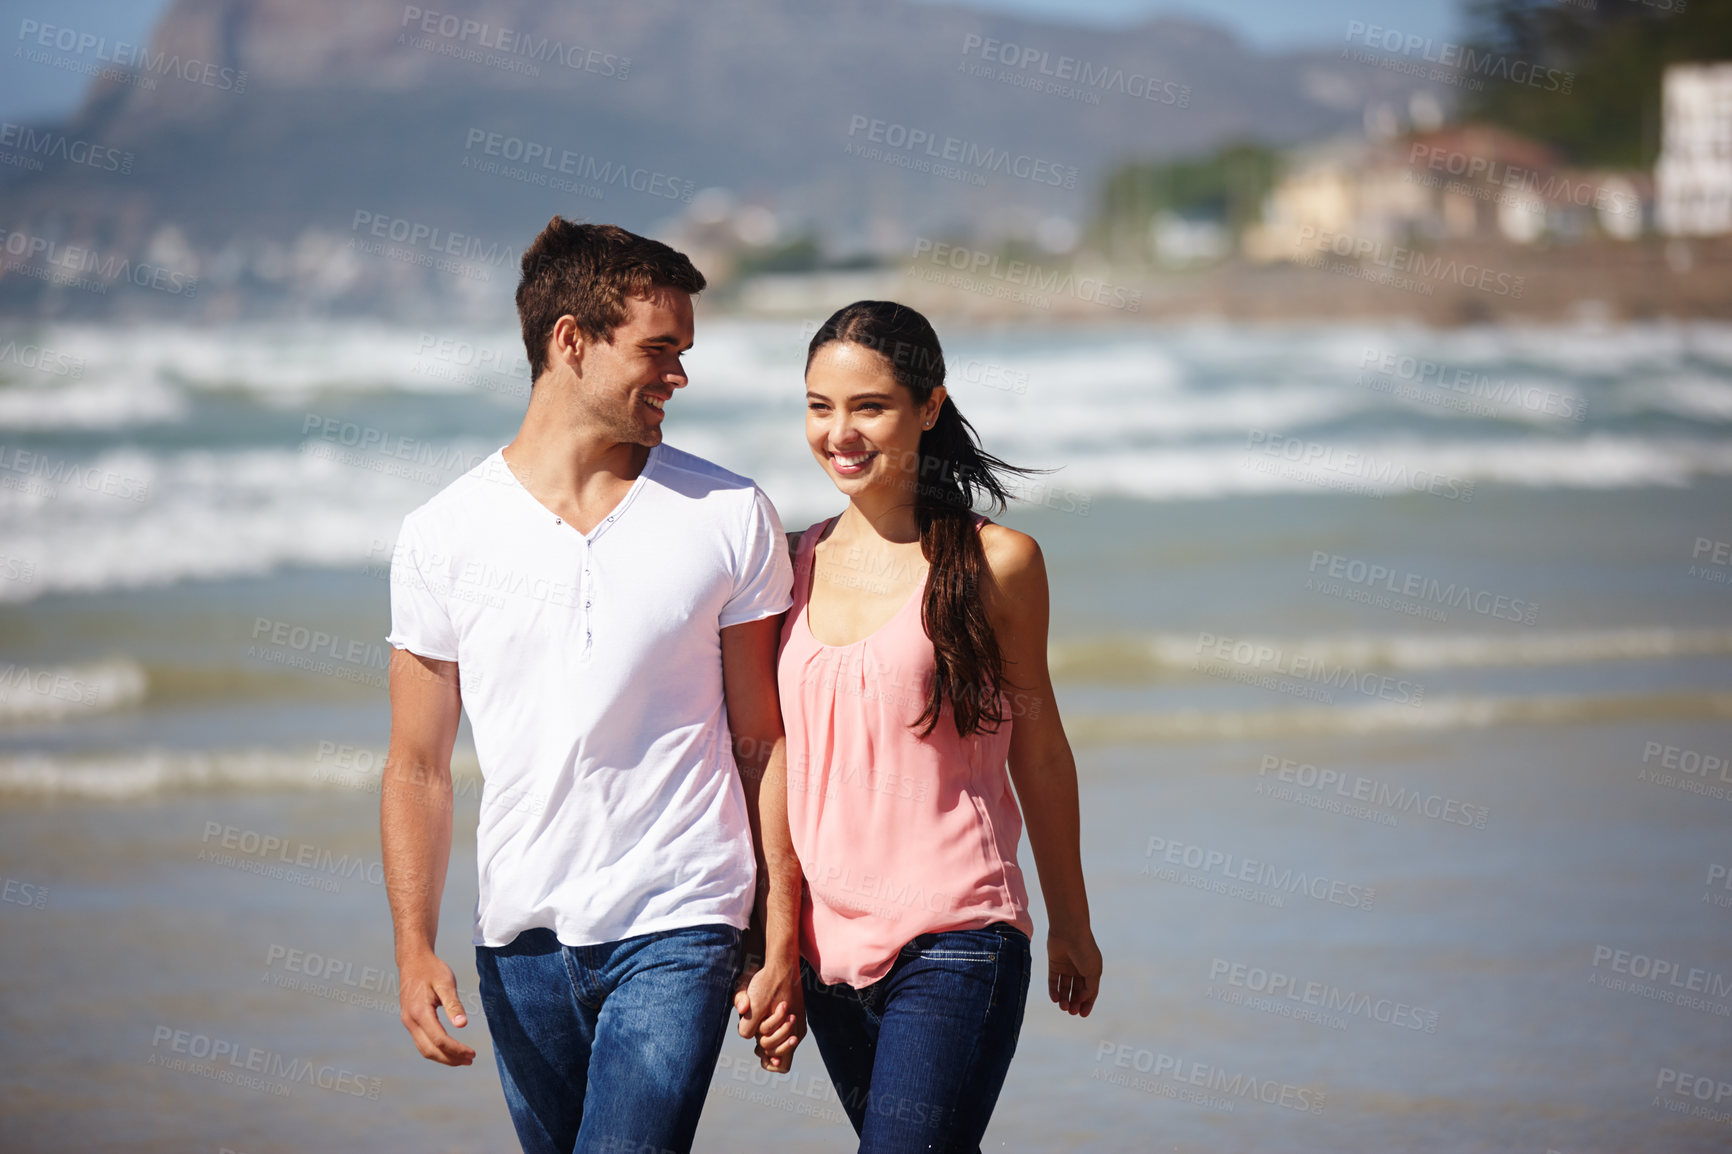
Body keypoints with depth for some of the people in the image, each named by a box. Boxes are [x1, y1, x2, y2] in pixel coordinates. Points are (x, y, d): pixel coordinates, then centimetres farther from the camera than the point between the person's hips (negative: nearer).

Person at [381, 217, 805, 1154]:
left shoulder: (731, 517, 1)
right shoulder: (444, 536, 2)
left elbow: (764, 744, 4)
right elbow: (419, 769, 6)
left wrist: (781, 945, 0)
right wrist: (414, 949, -5)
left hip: (677, 932, -2)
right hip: (521, 938, 2)